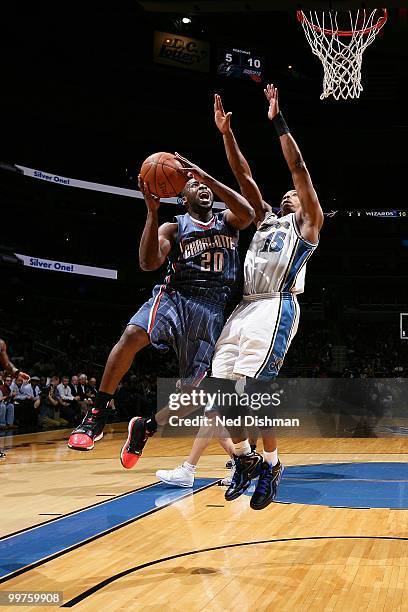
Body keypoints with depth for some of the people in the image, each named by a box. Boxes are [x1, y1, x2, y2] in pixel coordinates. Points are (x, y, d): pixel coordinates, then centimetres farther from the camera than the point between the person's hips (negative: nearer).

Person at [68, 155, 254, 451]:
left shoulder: (227, 221, 15)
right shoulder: (173, 228, 10)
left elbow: (248, 213, -11)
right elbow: (149, 263, -9)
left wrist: (207, 176, -17)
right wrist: (153, 211, -18)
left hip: (212, 308, 2)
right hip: (175, 295, -2)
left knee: (193, 389, -1)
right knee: (133, 335, -32)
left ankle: (145, 427, 23)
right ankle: (97, 415, -23)